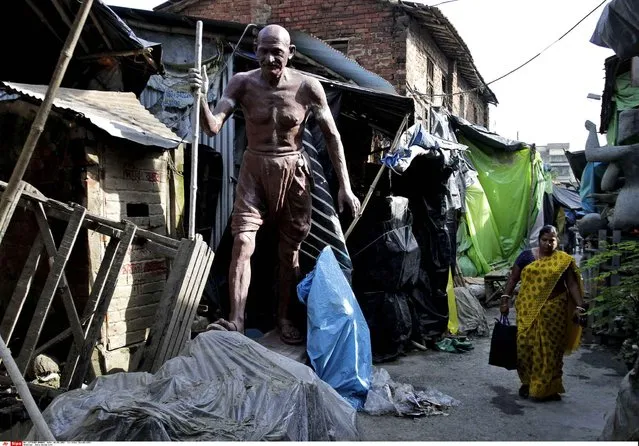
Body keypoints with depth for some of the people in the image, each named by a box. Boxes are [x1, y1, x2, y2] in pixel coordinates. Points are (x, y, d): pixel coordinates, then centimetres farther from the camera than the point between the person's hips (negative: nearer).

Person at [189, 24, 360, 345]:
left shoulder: (307, 87, -11)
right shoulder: (242, 83, -9)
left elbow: (332, 136, -4)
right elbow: (212, 127, -16)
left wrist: (344, 186, -6)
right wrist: (201, 97, -37)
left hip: (293, 171, 0)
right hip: (254, 170, 0)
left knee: (290, 250, 8)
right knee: (242, 242, -14)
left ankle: (283, 317, 24)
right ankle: (235, 320, -9)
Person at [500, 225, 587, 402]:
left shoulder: (564, 260, 1)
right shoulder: (526, 256, 3)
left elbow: (572, 285, 0)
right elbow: (513, 278, 6)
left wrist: (579, 307, -8)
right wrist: (505, 299, 0)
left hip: (553, 310, -1)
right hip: (528, 309, 1)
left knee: (550, 348, 4)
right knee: (525, 344, 0)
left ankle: (547, 388, 17)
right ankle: (527, 382, 20)